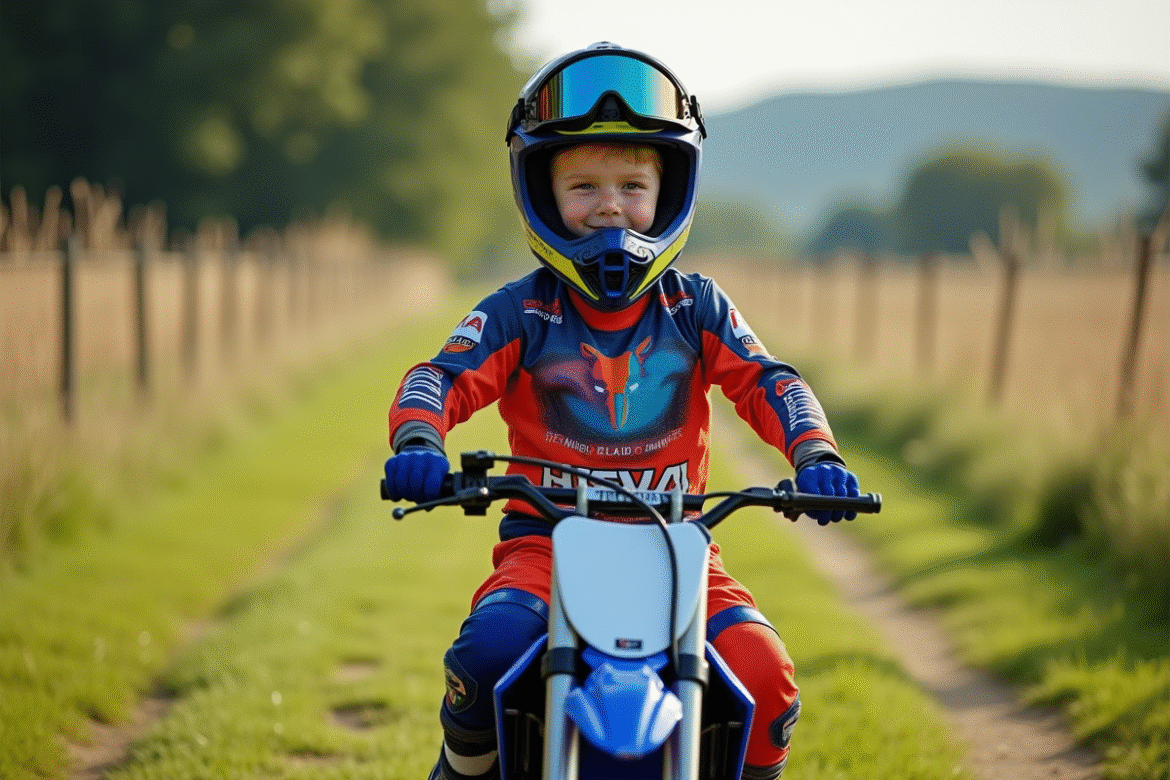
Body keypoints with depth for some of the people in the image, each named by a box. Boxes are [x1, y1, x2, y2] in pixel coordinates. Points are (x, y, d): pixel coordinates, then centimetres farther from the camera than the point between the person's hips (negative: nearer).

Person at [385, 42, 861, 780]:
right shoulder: (520, 312, 2)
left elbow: (767, 381, -1)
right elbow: (441, 378, -8)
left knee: (766, 679, -23)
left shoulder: (696, 308, 7)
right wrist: (419, 443, -31)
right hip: (547, 538, -1)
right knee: (489, 652, -31)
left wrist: (815, 455, -22)